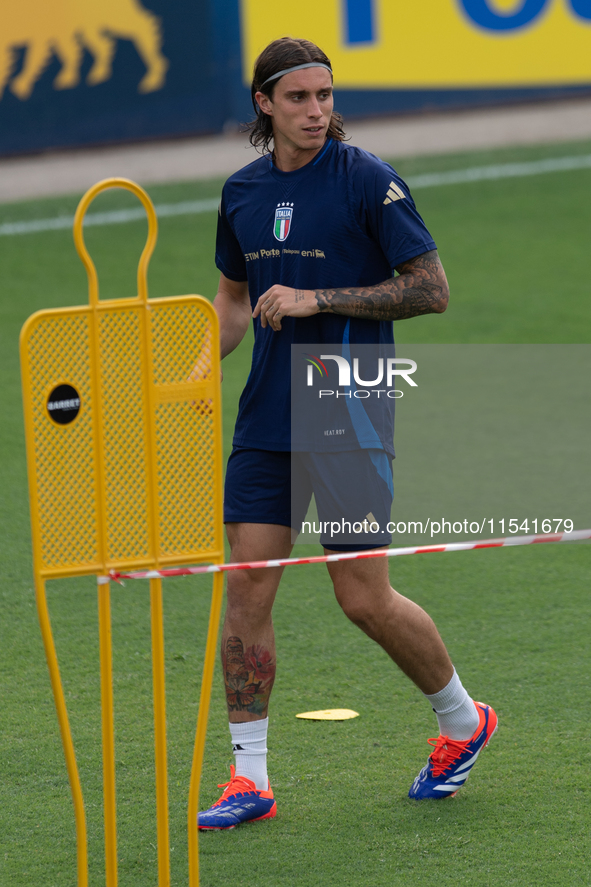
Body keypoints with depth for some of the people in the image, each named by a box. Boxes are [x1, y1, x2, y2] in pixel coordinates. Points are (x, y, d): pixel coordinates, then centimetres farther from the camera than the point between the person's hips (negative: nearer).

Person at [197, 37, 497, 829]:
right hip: (265, 421, 5)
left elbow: (431, 289, -10)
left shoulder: (369, 181, -9)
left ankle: (463, 720, 23)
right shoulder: (242, 192, 8)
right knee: (246, 589, -3)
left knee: (365, 599, -2)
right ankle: (249, 778, 4)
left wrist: (319, 299, -18)